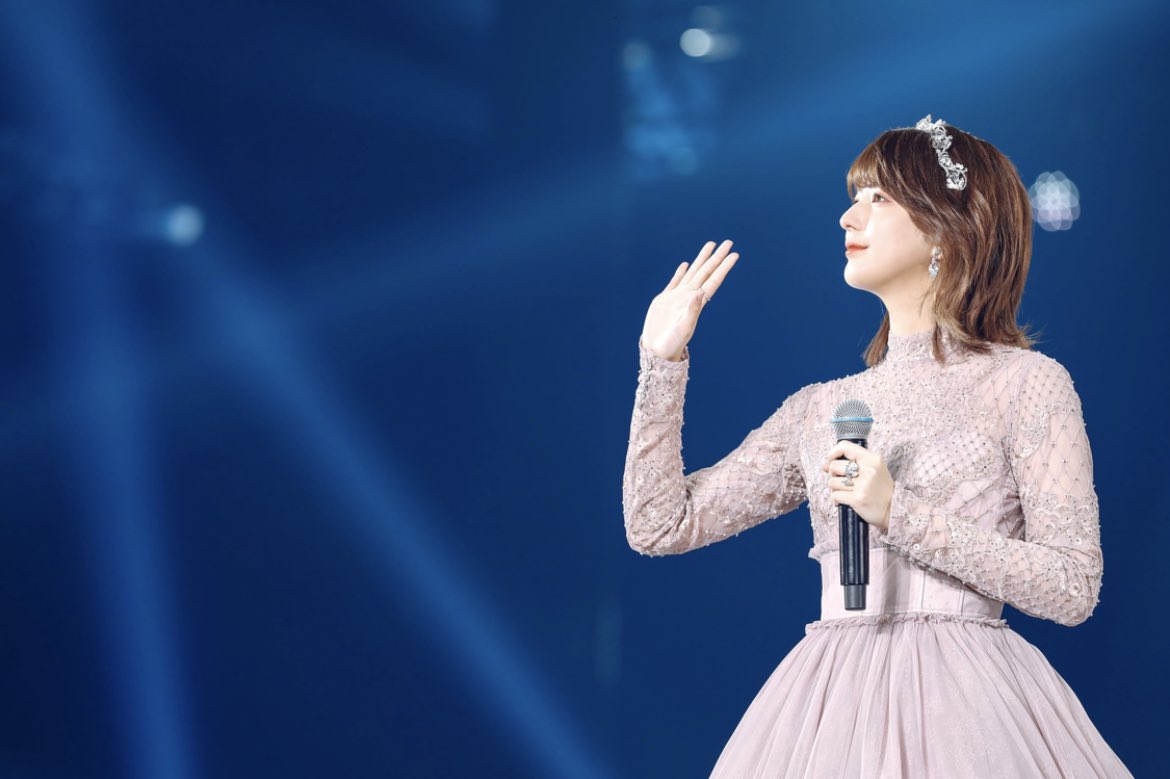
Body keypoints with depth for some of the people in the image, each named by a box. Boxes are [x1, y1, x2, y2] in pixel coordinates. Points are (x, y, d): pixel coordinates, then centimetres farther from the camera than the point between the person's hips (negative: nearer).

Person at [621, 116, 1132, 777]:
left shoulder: (1026, 383, 0)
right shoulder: (818, 409, 14)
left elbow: (1073, 587, -7)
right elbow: (661, 525, 11)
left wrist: (899, 513, -13)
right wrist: (662, 362, 7)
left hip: (960, 698, -4)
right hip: (830, 703, 4)